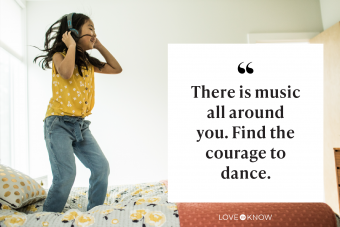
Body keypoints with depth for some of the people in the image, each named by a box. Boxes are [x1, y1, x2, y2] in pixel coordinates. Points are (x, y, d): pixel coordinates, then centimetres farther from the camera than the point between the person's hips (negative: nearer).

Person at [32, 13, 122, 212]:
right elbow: (66, 72, -25)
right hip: (59, 123, -6)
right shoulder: (59, 56, -2)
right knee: (66, 175, -16)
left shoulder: (89, 62, 15)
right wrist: (72, 45, -12)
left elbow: (117, 69, 17)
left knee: (102, 167, -3)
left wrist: (99, 46, 15)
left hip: (81, 125, 6)